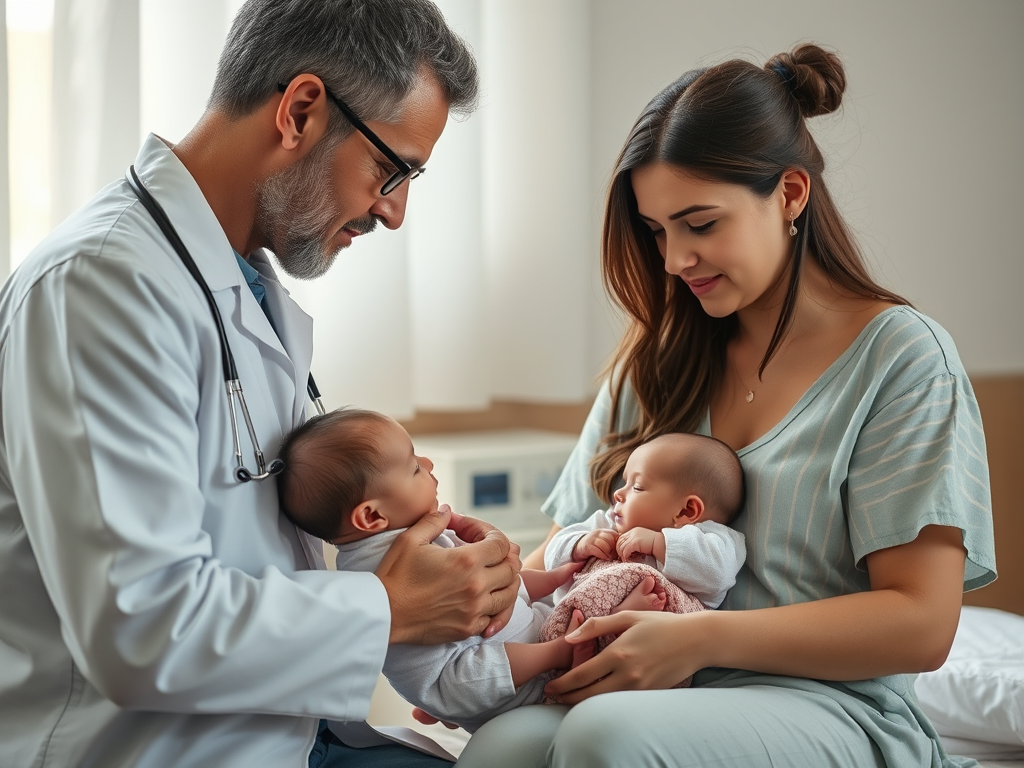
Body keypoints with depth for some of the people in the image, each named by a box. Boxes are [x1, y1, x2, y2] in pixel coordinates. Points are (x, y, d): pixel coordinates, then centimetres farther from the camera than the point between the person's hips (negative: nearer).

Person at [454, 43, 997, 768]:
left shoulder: (900, 354, -1)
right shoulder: (656, 361, 15)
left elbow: (922, 623, -8)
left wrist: (703, 637, -17)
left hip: (831, 704, -3)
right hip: (655, 696, 4)